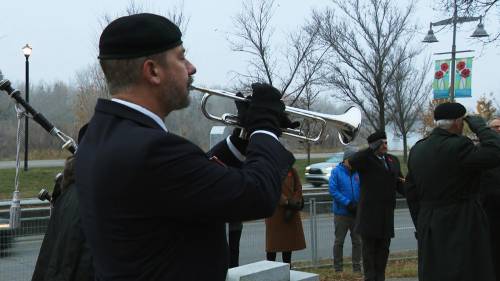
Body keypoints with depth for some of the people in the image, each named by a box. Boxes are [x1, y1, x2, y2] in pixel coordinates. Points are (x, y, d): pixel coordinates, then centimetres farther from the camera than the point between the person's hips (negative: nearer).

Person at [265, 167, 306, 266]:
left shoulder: (291, 170, 6)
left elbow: (298, 188, 4)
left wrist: (294, 202, -11)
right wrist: (286, 202, -23)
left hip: (291, 211, 5)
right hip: (275, 212, -4)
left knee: (289, 241, 13)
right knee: (273, 243, 1)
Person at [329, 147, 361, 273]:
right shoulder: (336, 171, -6)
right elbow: (333, 190, -13)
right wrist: (347, 203, -18)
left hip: (357, 213, 3)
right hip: (341, 213, -3)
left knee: (357, 241, 10)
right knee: (339, 241, 7)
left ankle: (357, 267, 22)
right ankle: (338, 269, 16)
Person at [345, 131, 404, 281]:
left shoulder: (393, 160, 12)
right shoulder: (366, 159, -7)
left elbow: (399, 185, 15)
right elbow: (349, 163, -29)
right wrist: (372, 149, -27)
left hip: (387, 213, 6)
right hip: (369, 213, -6)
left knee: (383, 248, 12)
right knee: (369, 247, 3)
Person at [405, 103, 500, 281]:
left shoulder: (417, 150, 7)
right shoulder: (458, 146, -17)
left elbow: (411, 193, 11)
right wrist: (480, 126, -10)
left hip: (429, 230, 7)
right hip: (461, 227, -7)